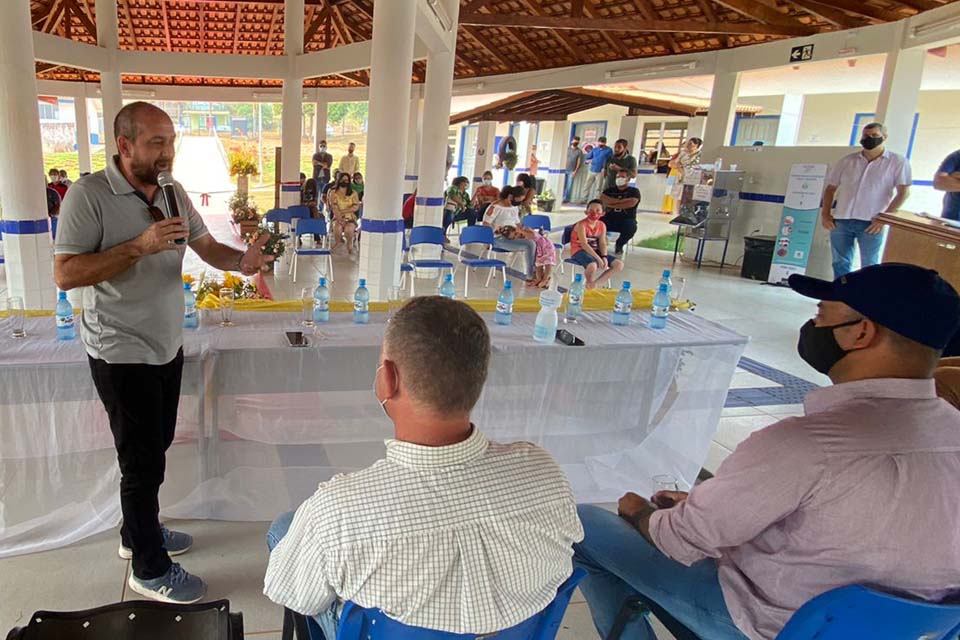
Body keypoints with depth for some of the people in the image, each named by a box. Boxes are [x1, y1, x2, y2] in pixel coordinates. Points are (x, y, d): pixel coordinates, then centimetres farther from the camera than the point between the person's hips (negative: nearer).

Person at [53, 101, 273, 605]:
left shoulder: (173, 193, 4)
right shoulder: (89, 194, -16)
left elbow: (207, 247, 4)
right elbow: (65, 274, -20)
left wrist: (242, 260, -18)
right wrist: (140, 245, -28)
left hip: (167, 345, 7)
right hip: (122, 353, -7)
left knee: (154, 448, 20)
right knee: (144, 461, 2)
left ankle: (138, 532, 42)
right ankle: (150, 569, 20)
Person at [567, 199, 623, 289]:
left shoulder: (602, 226, 5)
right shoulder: (582, 225, -15)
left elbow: (602, 243, 0)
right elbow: (584, 244, -24)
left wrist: (604, 257, -20)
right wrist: (598, 259, -29)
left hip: (595, 251, 7)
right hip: (579, 251, -7)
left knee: (619, 264, -7)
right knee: (592, 265, -40)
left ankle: (596, 283, -5)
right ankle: (590, 284, -6)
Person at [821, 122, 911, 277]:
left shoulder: (897, 162, 2)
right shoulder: (847, 160, 11)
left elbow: (903, 192, -4)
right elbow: (831, 188, 14)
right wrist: (825, 213, 2)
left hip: (871, 224, -3)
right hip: (840, 221, 3)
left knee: (869, 267, 2)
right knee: (840, 264, 8)